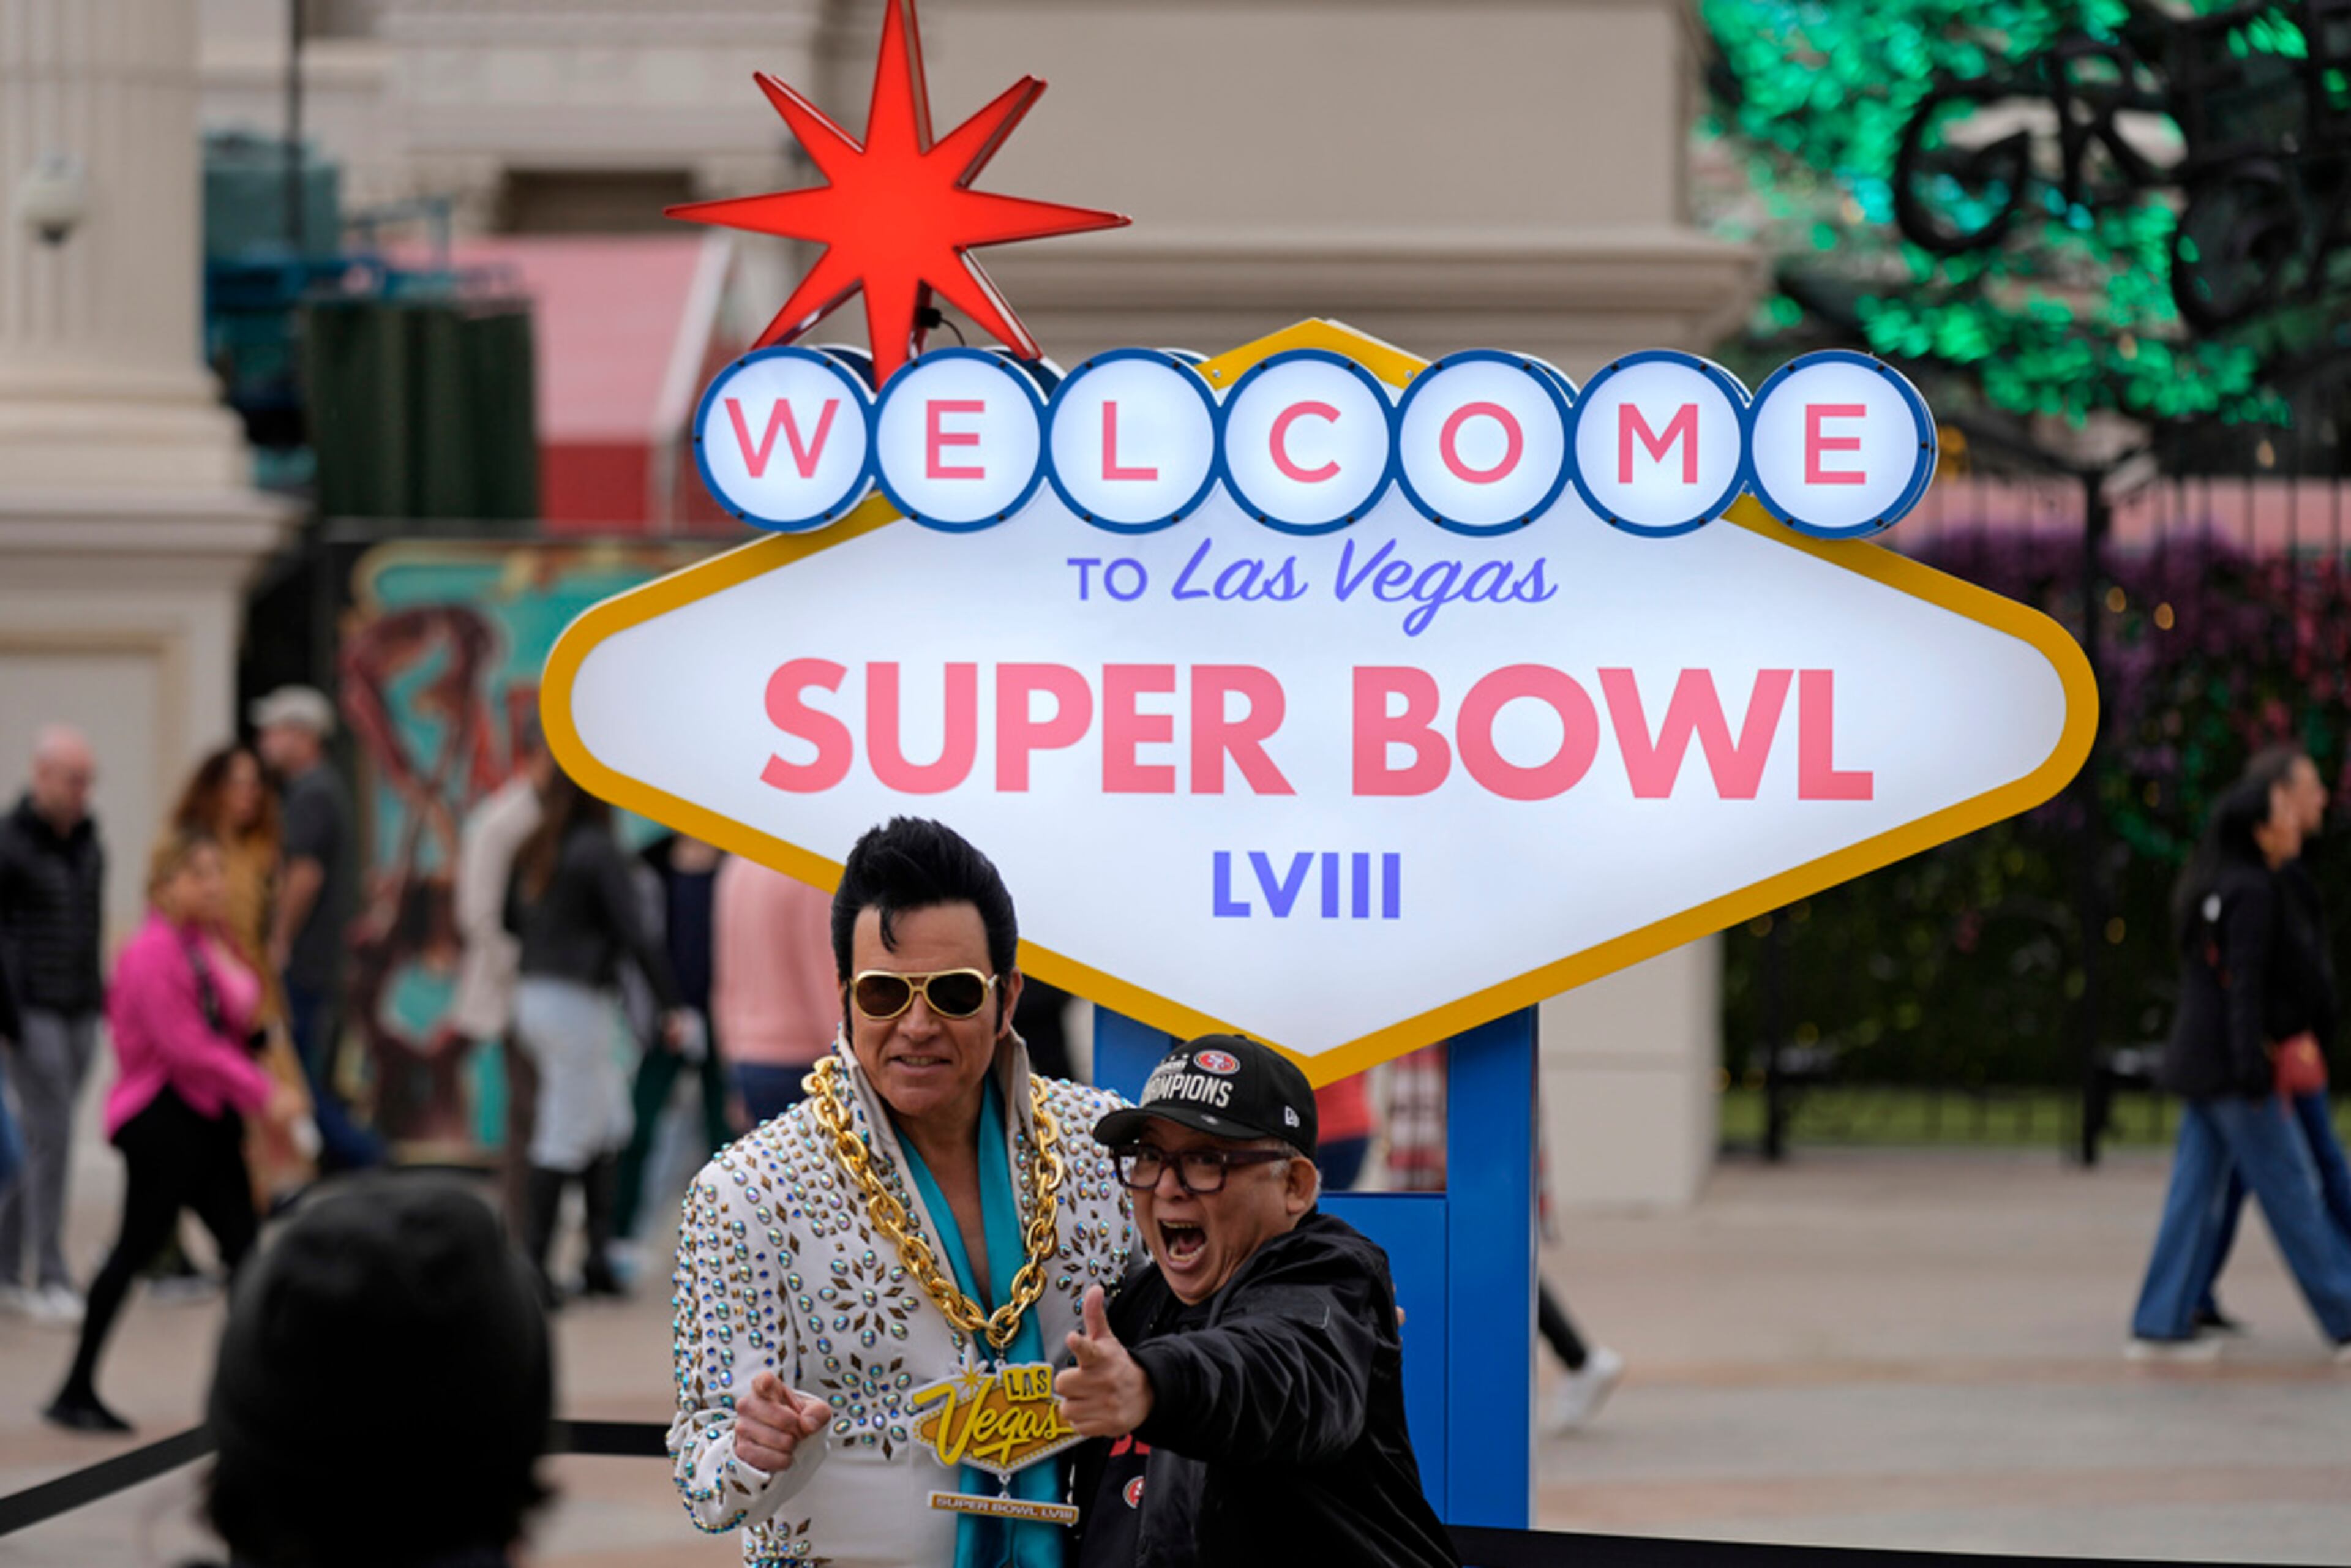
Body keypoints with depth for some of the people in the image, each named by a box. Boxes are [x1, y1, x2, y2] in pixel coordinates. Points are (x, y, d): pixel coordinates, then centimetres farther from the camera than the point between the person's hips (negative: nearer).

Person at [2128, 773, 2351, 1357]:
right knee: (2292, 1194, -3)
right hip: (2230, 1066, -10)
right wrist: (2254, 1073, -23)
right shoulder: (2251, 893, -17)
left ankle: (2159, 1326, 8)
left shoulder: (2215, 886, 13)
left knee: (2195, 1194, 9)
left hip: (2198, 1062, 10)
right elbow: (2244, 986, -21)